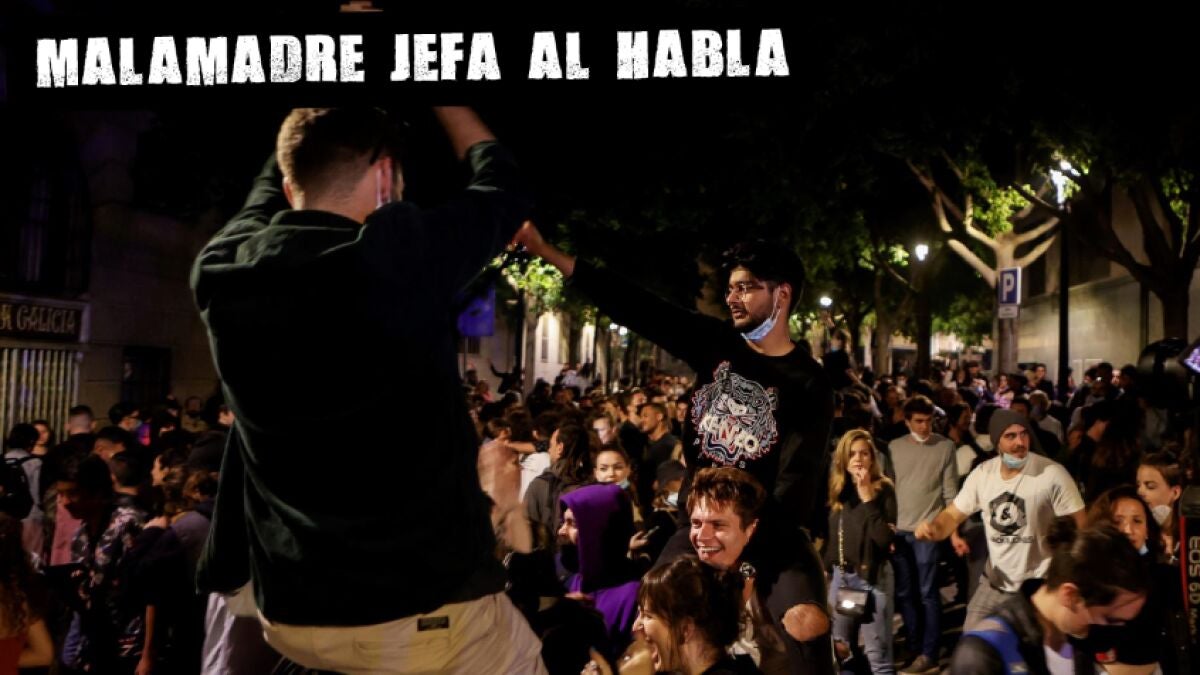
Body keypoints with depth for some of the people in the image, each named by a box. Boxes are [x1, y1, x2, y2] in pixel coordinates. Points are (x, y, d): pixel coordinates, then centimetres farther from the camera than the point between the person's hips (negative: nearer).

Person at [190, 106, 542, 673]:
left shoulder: (219, 271, -3)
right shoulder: (401, 254, -16)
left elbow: (274, 184, 20)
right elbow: (504, 189, 4)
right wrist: (447, 103, 19)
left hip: (288, 612, 5)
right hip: (428, 613, -5)